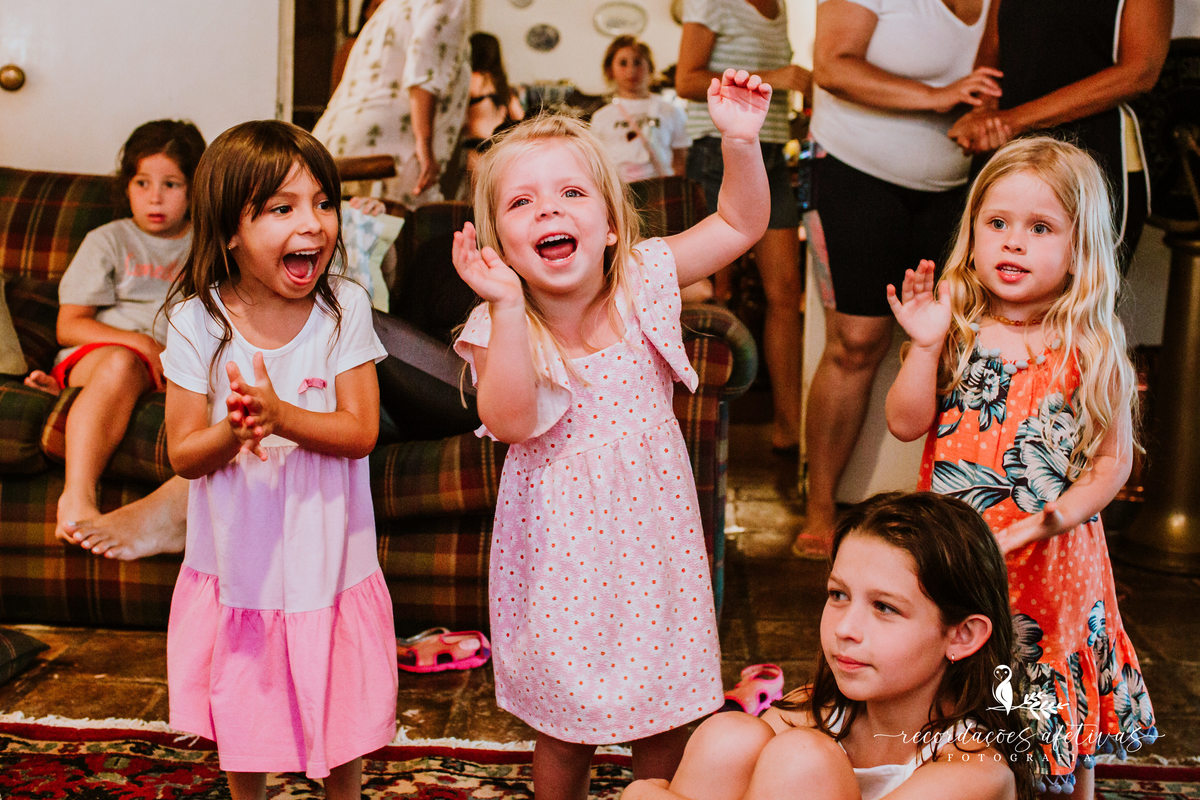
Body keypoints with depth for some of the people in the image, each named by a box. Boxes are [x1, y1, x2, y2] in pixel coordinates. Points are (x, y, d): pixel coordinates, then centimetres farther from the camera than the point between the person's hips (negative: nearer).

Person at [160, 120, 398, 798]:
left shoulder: (346, 308, -10)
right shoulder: (199, 322, -11)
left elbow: (361, 432, -13)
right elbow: (183, 454, -9)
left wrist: (281, 415, -30)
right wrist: (233, 431, -31)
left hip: (329, 559, 0)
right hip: (238, 564, 0)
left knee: (344, 715, 13)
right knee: (242, 720, 17)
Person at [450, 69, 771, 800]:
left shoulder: (642, 281, -8)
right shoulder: (498, 327, -15)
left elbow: (740, 224, -1)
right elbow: (510, 421, -31)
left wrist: (741, 142, -17)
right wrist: (509, 308, -37)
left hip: (653, 534, 2)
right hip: (563, 549, -2)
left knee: (668, 722, 14)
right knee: (567, 725, 14)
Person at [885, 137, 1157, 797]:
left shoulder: (1092, 349, -8)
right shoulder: (956, 328, -3)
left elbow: (1112, 461, -4)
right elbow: (906, 424, -7)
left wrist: (1051, 518, -17)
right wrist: (927, 345, -18)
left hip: (1050, 563, -1)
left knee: (1060, 735, 12)